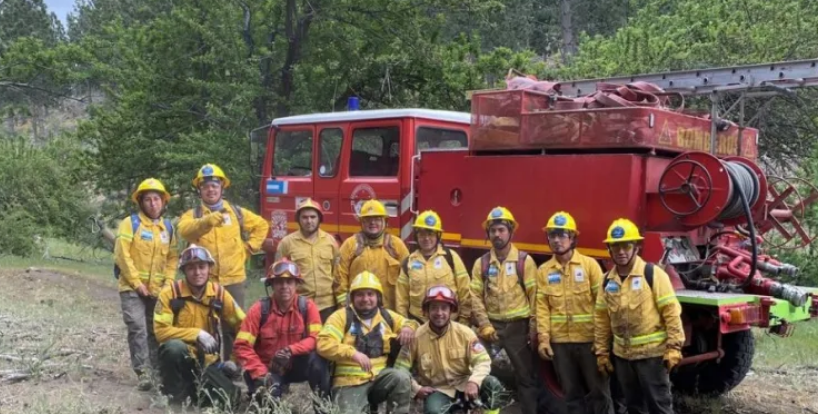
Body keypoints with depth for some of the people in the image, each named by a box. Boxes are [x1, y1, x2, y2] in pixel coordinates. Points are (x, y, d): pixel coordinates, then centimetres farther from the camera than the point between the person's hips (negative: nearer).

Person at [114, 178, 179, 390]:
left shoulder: (168, 227, 11)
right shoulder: (130, 223, -3)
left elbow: (172, 257, 12)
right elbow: (122, 254, -9)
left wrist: (169, 282, -1)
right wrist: (136, 282, -12)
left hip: (158, 291, 5)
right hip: (132, 289, -5)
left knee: (156, 331, 9)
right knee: (138, 329, -15)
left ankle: (155, 369, 17)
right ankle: (143, 373, -16)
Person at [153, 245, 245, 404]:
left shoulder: (218, 292, -3)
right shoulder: (170, 293, -12)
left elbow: (243, 324, 4)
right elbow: (161, 331, -18)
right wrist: (196, 334, -25)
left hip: (207, 360, 3)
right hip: (179, 356, -3)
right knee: (174, 346, -37)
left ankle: (194, 387, 16)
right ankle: (173, 392, -11)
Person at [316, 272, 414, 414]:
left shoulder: (387, 316, 11)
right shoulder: (341, 316, -4)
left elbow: (407, 324, 27)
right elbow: (324, 344, -15)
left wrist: (407, 329, 0)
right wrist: (353, 353, -27)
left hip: (379, 376, 4)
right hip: (349, 382, -4)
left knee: (402, 377, -25)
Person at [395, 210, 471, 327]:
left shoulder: (451, 257, -2)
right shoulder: (408, 262, 5)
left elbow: (465, 292, -1)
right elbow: (401, 299, 8)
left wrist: (464, 320, -3)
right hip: (417, 324, 2)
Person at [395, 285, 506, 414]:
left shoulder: (464, 332, -6)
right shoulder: (416, 337, -10)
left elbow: (483, 361, -10)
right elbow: (400, 368, -3)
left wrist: (474, 382, -29)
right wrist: (416, 388, -14)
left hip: (464, 385, 2)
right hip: (436, 390, -2)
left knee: (492, 384, -26)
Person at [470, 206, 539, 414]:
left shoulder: (524, 261, -2)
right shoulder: (481, 263, 5)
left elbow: (535, 296, -3)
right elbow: (476, 296, 2)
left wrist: (534, 328, -7)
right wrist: (484, 325, -7)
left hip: (518, 327, -2)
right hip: (492, 327, 2)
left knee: (525, 376, 5)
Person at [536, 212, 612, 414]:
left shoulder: (589, 264, -3)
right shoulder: (544, 271, 6)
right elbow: (542, 307, 3)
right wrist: (543, 338, -5)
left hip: (589, 340, -3)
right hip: (560, 342, 3)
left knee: (599, 390, 5)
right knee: (572, 393, 13)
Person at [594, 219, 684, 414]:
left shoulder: (653, 274, -10)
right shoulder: (607, 280, 7)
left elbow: (671, 311, -11)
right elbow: (601, 319, 10)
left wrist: (673, 347, -15)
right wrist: (602, 352, 10)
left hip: (652, 353, -5)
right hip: (622, 355, 5)